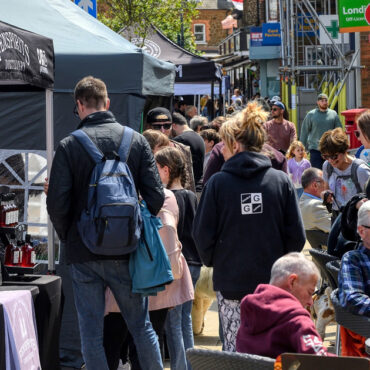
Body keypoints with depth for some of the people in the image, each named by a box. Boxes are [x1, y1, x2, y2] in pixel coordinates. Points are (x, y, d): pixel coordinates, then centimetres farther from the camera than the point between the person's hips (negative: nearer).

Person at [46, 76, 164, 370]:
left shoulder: (69, 146, -7)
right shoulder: (136, 140, -2)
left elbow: (57, 204, -10)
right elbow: (156, 196, -4)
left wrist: (69, 238, 7)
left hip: (83, 254, -1)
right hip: (126, 252, 2)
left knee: (91, 332, 7)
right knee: (141, 326, 13)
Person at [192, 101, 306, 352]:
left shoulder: (218, 182, -6)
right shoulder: (281, 181, -1)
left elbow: (202, 234, -3)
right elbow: (297, 235, 0)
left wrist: (213, 262, 15)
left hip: (230, 282, -1)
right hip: (272, 282, 1)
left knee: (235, 351, 6)